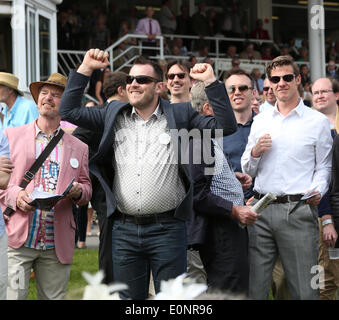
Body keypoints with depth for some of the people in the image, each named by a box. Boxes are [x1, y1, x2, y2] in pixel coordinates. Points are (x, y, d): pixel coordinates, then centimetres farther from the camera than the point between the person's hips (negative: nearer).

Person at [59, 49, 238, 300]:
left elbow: (226, 126, -3)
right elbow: (69, 111, 11)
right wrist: (86, 69, 6)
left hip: (167, 229, -3)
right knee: (130, 297, 11)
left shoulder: (180, 115, 3)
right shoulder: (114, 115, 11)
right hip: (124, 230, 3)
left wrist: (211, 82, -8)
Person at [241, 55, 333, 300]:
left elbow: (324, 167, 5)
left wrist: (317, 191, -14)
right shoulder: (261, 121, 16)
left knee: (304, 289, -3)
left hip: (298, 210, -3)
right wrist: (255, 152, -2)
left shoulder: (318, 121, 6)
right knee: (254, 287, 4)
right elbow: (247, 170, 18)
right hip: (261, 208, 4)